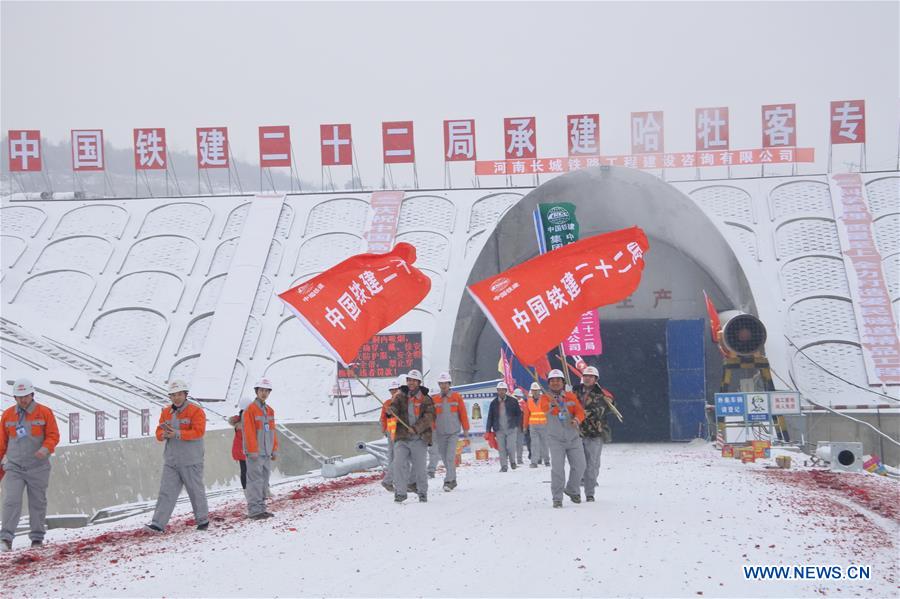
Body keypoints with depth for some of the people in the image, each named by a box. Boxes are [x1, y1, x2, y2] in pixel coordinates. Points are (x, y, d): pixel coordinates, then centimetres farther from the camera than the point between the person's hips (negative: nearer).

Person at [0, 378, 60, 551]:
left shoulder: (45, 413, -2)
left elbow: (53, 435, -3)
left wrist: (46, 449, -22)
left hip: (38, 467, -1)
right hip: (14, 467, 1)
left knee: (38, 503, 6)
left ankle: (37, 538, 16)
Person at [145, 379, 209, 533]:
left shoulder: (195, 411, -7)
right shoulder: (166, 412, 11)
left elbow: (198, 431, -18)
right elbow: (159, 432, 10)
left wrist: (178, 434, -26)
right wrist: (164, 434, -15)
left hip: (191, 462, -4)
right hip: (171, 461, 5)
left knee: (196, 491, 7)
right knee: (166, 492, -1)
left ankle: (203, 520, 23)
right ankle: (158, 524, -5)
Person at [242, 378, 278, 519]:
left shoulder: (270, 410, 15)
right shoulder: (250, 409, -7)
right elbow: (249, 432, -12)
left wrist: (275, 449, 13)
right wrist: (253, 451, -16)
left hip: (267, 453, 7)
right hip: (255, 453, -7)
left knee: (264, 481, 9)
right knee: (255, 481, -8)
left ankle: (261, 508, 14)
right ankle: (254, 510, -7)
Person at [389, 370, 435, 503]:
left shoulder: (425, 399, 3)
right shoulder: (400, 396, 8)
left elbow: (429, 417, -7)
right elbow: (394, 408, -5)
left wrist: (416, 428, -20)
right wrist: (390, 412, -29)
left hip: (419, 438, -1)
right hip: (402, 438, 1)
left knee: (419, 467, 1)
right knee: (399, 464, -10)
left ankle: (422, 492, 19)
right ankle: (400, 492, -2)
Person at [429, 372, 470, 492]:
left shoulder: (457, 397, 2)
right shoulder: (435, 399, 5)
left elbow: (463, 413, 5)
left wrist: (465, 428, 5)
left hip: (453, 432, -3)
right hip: (440, 433, 3)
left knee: (450, 457, -13)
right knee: (444, 458, 7)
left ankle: (449, 481, -13)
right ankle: (453, 479, 19)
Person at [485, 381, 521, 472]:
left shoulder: (512, 401, 2)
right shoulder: (494, 403, 6)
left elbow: (519, 414, 8)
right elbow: (490, 417, 9)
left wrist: (516, 425, 0)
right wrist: (488, 430, 4)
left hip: (511, 428, -2)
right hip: (499, 430, 2)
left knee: (510, 447, -9)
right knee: (501, 449, 1)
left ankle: (512, 461, 18)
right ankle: (503, 466, 10)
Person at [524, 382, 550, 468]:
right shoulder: (529, 401, 8)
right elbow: (526, 414, 12)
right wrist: (526, 426, 12)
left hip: (544, 425, -1)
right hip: (533, 426, 1)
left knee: (545, 443, 7)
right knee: (534, 444, -6)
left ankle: (546, 460, 20)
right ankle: (534, 462, -9)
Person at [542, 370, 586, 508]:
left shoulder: (571, 396, 4)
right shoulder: (546, 397, -4)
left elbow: (580, 411, -4)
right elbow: (544, 408, -26)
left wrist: (577, 419, -27)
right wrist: (552, 404, -49)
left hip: (574, 438, 3)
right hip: (556, 438, -3)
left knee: (579, 466, 4)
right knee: (557, 468, -12)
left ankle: (573, 490, 29)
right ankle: (557, 498, -4)